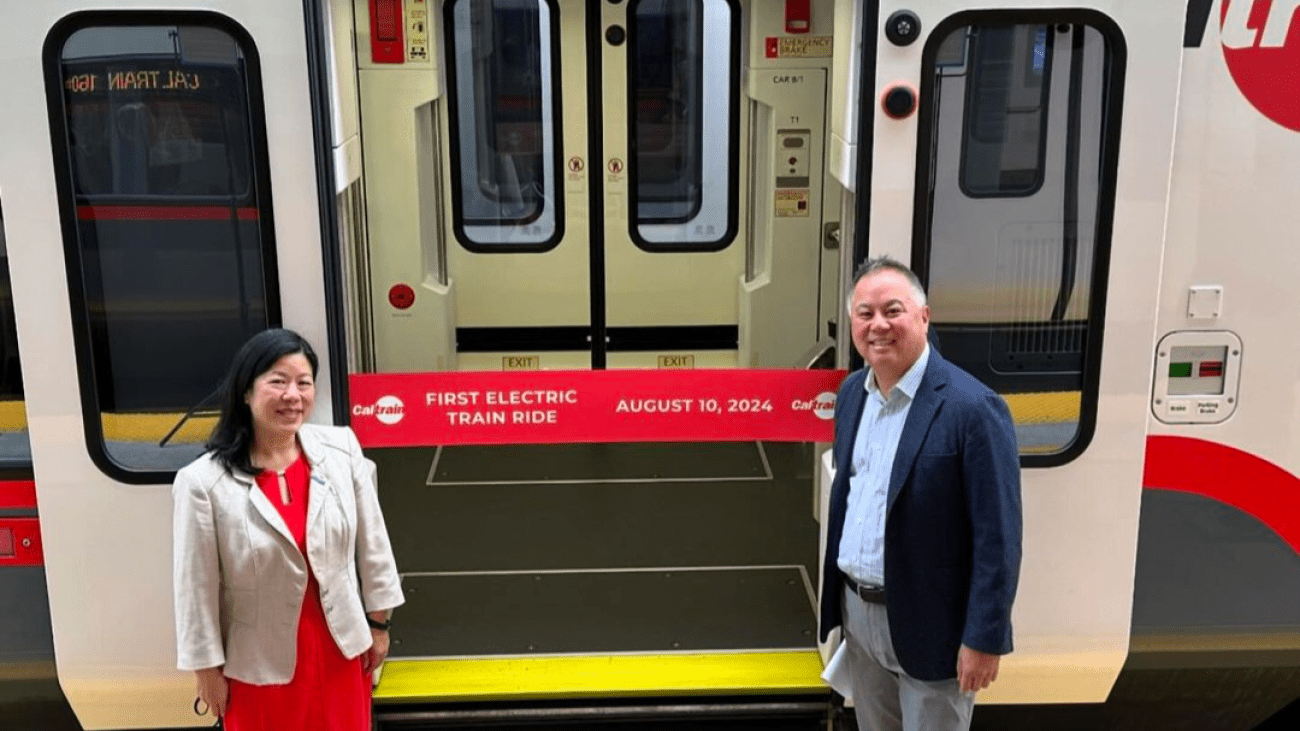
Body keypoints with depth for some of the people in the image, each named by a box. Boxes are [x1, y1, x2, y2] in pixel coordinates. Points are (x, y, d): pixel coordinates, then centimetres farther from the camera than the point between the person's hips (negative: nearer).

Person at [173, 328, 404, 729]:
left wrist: (378, 623, 7)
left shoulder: (341, 449, -9)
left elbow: (372, 543, 2)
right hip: (260, 664, -3)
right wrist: (207, 670, -4)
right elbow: (197, 587, -10)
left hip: (339, 648, 3)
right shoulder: (204, 483, -18)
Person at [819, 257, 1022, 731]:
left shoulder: (972, 407, -20)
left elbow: (997, 536, -19)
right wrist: (838, 596, 15)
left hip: (929, 626, -6)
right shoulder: (851, 392, 3)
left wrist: (984, 638, -17)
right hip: (857, 612, 7)